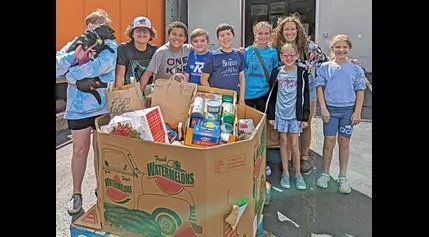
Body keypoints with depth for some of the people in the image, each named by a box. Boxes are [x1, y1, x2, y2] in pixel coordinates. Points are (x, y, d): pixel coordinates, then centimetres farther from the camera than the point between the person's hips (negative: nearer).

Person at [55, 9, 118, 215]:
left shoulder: (110, 46, -1)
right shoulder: (74, 44, 5)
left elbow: (100, 66, -20)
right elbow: (57, 67, -7)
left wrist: (72, 74, -13)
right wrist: (75, 54, -21)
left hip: (103, 106, -1)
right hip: (78, 107, 1)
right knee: (80, 150, 9)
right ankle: (76, 193, 23)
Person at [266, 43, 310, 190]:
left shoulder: (302, 73, -3)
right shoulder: (277, 73, 0)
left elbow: (306, 95, -1)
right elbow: (272, 95, 4)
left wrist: (305, 117, -3)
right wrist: (270, 115, 2)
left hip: (295, 114, -1)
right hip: (280, 113, 2)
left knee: (294, 144, 2)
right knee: (283, 142, 9)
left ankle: (298, 174, 17)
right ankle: (285, 173, 21)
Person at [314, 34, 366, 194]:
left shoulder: (356, 69, 1)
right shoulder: (325, 67, 0)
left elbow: (360, 91, 3)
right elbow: (320, 88, -1)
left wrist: (357, 112, -4)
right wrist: (323, 108, -8)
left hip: (348, 110, 1)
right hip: (330, 109, -1)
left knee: (344, 142, 9)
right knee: (329, 142, 3)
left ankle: (343, 177, 21)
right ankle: (325, 174, 20)